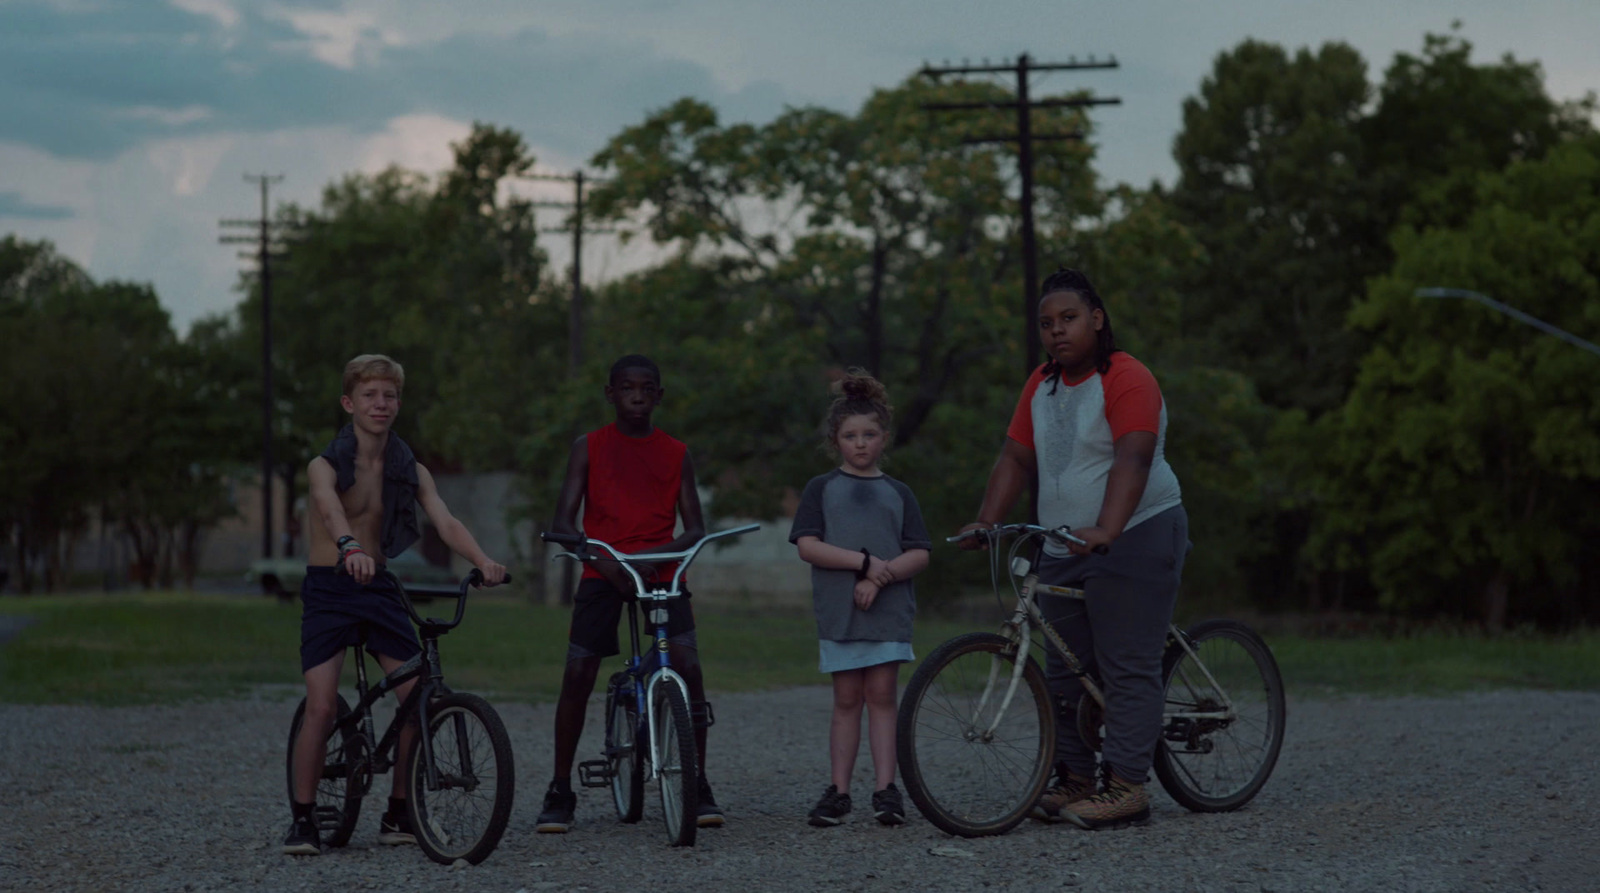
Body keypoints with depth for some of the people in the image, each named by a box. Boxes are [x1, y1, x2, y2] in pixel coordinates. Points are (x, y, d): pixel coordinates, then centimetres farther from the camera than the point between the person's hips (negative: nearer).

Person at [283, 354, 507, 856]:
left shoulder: (410, 471, 5)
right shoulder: (326, 467, -7)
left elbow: (445, 522, -10)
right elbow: (330, 509, -29)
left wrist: (483, 561, -29)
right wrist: (350, 549, -51)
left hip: (381, 588, 4)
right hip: (328, 588, -4)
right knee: (321, 705, -16)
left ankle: (398, 815, 9)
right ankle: (303, 820, -3)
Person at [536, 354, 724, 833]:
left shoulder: (676, 454, 9)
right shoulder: (588, 447, 6)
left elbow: (694, 527, 6)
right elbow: (564, 521, -1)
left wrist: (657, 554, -15)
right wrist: (605, 561, -18)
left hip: (661, 573, 1)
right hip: (602, 575, -1)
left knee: (687, 667, -15)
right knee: (577, 675, -9)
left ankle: (699, 786, -5)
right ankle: (560, 792, 4)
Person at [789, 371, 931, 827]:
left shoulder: (897, 493, 11)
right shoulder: (822, 488, 7)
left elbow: (919, 555, 3)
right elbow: (808, 546, -5)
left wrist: (880, 577, -13)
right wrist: (864, 561, -14)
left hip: (888, 608, 1)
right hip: (838, 611, -1)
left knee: (882, 695, -1)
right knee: (847, 699, 2)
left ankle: (885, 788, -2)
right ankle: (839, 791, 6)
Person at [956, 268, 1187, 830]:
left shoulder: (1127, 379, -12)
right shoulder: (1042, 384, 14)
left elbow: (1133, 458, -25)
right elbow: (1016, 457, 12)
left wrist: (1106, 529, -38)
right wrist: (987, 522, 0)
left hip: (1135, 540, -8)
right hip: (1064, 549, 9)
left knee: (1127, 667, -10)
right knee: (1064, 671, 8)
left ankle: (1126, 786, -12)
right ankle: (1074, 778, 13)